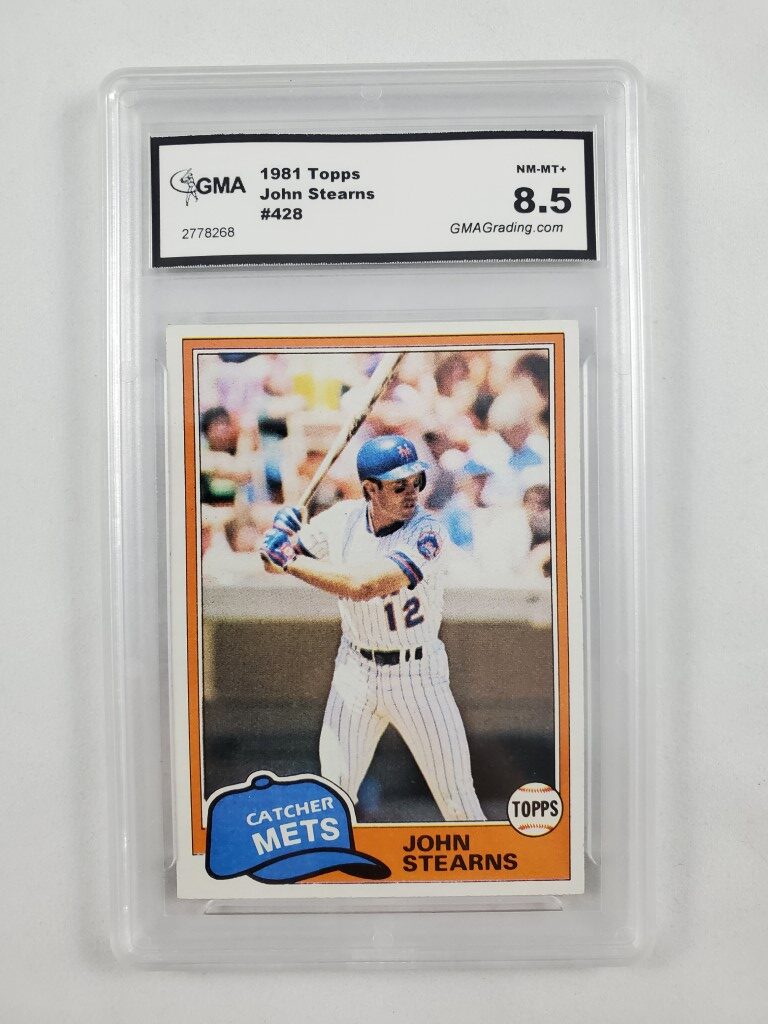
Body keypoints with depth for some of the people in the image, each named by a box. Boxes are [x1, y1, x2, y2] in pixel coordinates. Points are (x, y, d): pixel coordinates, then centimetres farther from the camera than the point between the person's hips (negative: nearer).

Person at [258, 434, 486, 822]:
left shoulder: (427, 535, -23)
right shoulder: (342, 518, -6)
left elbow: (360, 585, -36)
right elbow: (275, 561, 3)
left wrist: (288, 559, -27)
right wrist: (279, 540, -20)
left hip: (417, 676, -3)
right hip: (354, 671, 4)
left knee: (458, 801, 7)